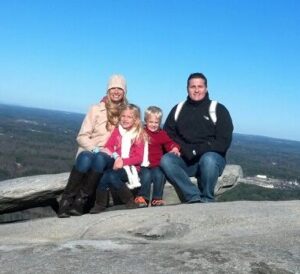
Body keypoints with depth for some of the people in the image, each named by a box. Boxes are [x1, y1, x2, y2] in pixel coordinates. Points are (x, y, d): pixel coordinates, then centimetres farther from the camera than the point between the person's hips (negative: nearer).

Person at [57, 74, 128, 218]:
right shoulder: (97, 109, 2)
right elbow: (82, 137, -1)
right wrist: (96, 149, -17)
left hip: (109, 158, 1)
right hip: (89, 152, 0)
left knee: (100, 158, -36)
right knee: (86, 158, -37)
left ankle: (81, 201, -33)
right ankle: (67, 200, -28)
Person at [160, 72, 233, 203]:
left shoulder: (218, 109, 6)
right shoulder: (178, 109, 16)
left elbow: (224, 141, -3)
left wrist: (196, 151, -13)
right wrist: (186, 150, -8)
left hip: (211, 157, -2)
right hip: (185, 160, 3)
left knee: (208, 159, -36)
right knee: (166, 160, -27)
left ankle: (206, 200, -17)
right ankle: (195, 198, -31)